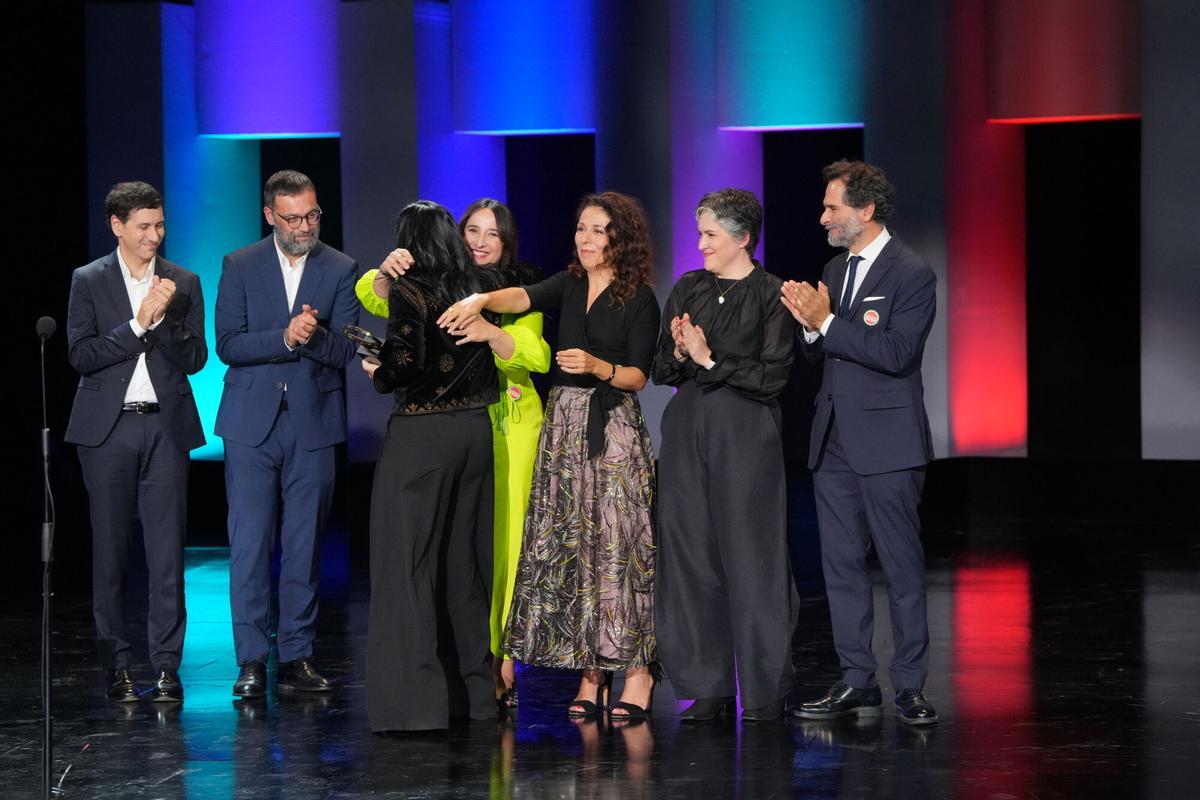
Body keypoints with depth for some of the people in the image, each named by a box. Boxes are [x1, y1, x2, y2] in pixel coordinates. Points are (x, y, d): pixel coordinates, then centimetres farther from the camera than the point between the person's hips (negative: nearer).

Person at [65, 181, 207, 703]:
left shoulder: (183, 283, 8)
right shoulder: (89, 281, 3)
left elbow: (195, 359, 3)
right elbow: (81, 355, -6)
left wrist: (164, 319, -13)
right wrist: (138, 324, -13)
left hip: (166, 427, 1)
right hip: (108, 429, -1)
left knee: (167, 552, -4)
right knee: (110, 550, 3)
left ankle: (166, 665, -1)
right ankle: (117, 665, 9)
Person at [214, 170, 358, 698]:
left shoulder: (340, 270, 4)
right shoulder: (239, 267, 3)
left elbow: (344, 351, -3)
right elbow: (228, 345, -6)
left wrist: (314, 335, -24)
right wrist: (285, 337, -20)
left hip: (313, 423, 1)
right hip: (252, 422, -1)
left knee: (304, 546, 5)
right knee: (249, 544, -4)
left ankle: (296, 657, 11)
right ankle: (252, 661, 0)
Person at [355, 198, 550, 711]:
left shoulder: (519, 293, 4)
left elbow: (535, 355, -12)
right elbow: (372, 298, -6)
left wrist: (488, 330, -30)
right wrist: (387, 271, -27)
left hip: (509, 425, -1)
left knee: (503, 538, -3)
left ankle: (500, 661, 3)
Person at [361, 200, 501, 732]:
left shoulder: (408, 293, -10)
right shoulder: (479, 289, 8)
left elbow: (406, 362, -19)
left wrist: (377, 373, 0)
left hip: (421, 434, -6)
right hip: (475, 429, 6)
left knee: (409, 562, -3)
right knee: (466, 560, 14)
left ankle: (415, 698, -7)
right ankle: (474, 688, 19)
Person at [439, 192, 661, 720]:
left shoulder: (640, 299, -2)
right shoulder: (570, 285, 10)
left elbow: (637, 376, -5)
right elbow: (523, 298, -8)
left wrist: (596, 366, -23)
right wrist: (479, 301, -27)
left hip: (613, 427, -5)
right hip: (564, 423, 5)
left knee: (618, 540, -8)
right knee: (570, 544, 3)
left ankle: (637, 667, -4)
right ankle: (590, 669, 8)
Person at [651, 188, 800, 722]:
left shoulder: (773, 295, -3)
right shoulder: (687, 290, 12)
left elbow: (772, 376, -10)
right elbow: (660, 370, 13)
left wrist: (710, 361, -12)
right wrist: (680, 355, -8)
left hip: (747, 434, -5)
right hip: (687, 432, 5)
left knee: (751, 554, -4)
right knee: (691, 554, 3)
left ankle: (766, 688, 4)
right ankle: (708, 687, 9)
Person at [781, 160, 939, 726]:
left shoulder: (911, 275, -10)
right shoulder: (834, 270, 14)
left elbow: (896, 353, -20)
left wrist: (826, 323, -20)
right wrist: (808, 326, -5)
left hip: (886, 443, -8)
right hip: (834, 442, 8)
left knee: (902, 568, -2)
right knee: (841, 566, 9)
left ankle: (910, 687, 3)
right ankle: (856, 683, 15)